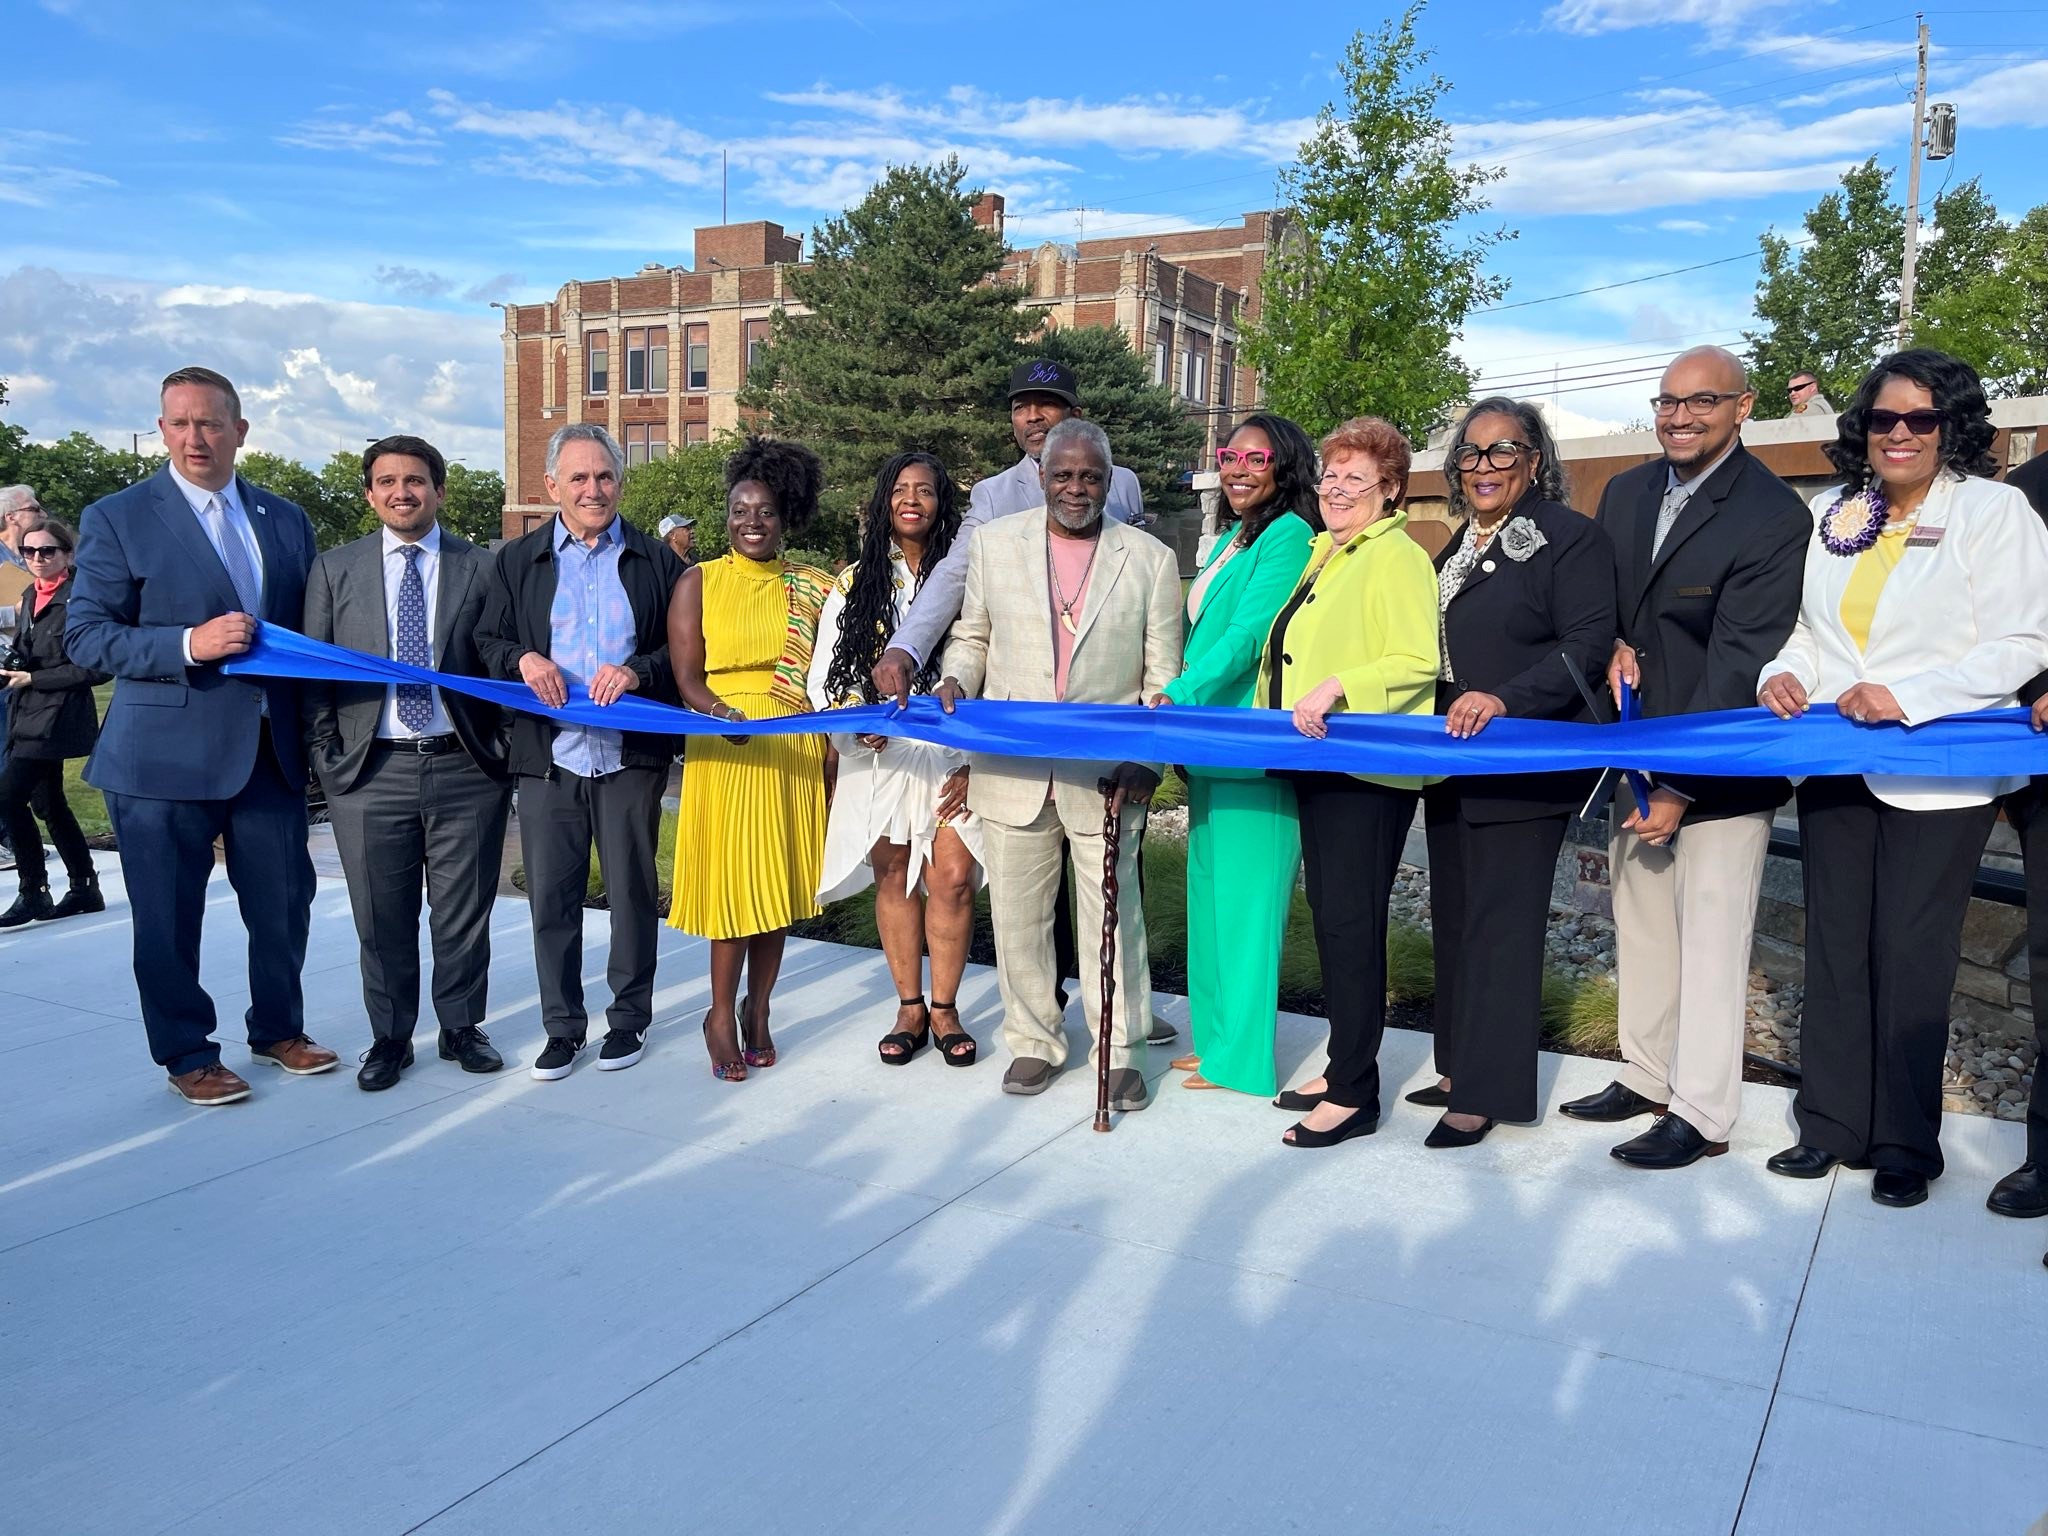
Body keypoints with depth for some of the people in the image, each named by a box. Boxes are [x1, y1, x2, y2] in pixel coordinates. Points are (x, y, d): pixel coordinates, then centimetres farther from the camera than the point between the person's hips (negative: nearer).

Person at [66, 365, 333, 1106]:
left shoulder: (286, 520, 11)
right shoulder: (116, 518, -1)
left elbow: (309, 628, 16)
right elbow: (85, 635, -6)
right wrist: (188, 645, -20)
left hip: (270, 751, 4)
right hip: (163, 757, -3)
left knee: (283, 903, 11)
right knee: (169, 918, 5)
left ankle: (278, 1029, 32)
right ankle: (187, 1054, 22)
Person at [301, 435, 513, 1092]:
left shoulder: (482, 568, 4)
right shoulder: (334, 569, 7)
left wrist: (504, 749, -3)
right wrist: (326, 756, -1)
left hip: (466, 768, -1)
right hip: (371, 772, 1)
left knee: (465, 913, 8)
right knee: (382, 919, 9)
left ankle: (461, 1027, 25)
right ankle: (389, 1038, 24)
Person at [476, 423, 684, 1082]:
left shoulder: (657, 559, 6)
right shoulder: (517, 560, 10)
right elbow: (486, 642, 10)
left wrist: (638, 671, -16)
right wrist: (521, 660, -12)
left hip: (632, 757, -1)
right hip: (548, 757, 1)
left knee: (633, 892, 7)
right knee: (551, 898, 6)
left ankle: (629, 1018, 22)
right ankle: (562, 1027, 19)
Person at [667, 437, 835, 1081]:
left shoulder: (810, 586, 10)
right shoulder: (700, 581, 4)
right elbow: (688, 677, -3)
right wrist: (723, 713, -23)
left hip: (797, 754, 3)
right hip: (725, 751, -2)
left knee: (778, 881, 8)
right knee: (733, 879, -2)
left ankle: (756, 1009, 22)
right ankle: (722, 1015, 14)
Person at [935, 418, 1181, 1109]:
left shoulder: (1150, 558, 3)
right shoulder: (994, 543, 7)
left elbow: (1163, 678, 2)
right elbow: (972, 636, 17)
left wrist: (1145, 761, -10)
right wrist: (956, 680, -5)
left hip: (1106, 773, -2)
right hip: (1011, 769, 2)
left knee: (1113, 916, 4)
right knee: (1018, 915, 10)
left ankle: (1120, 1051, 20)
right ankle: (1034, 1041, 27)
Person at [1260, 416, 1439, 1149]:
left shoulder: (1397, 558, -11)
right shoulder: (1325, 554, 17)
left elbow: (1419, 663, -21)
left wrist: (1337, 688, -28)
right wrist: (1289, 711, 18)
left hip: (1366, 768, -9)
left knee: (1351, 922, -5)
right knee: (1328, 916, 14)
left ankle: (1354, 1094, 4)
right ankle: (1341, 1067, 25)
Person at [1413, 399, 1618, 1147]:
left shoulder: (1571, 538, -8)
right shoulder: (1459, 547, 17)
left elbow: (1587, 646, -17)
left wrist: (1505, 700, -28)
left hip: (1522, 767, -8)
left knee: (1499, 922, -5)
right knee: (1455, 915, 13)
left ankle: (1485, 1093, 3)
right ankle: (1460, 1066, 25)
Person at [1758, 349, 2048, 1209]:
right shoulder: (1830, 513, 10)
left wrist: (1907, 696, -21)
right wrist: (1783, 673, -6)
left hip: (1935, 775, -5)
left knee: (1909, 956, 1)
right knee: (1834, 946, 10)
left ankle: (1905, 1147, 15)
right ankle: (1831, 1123, 21)